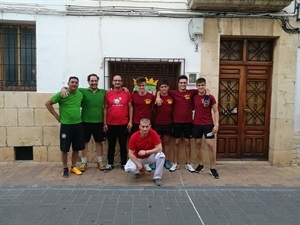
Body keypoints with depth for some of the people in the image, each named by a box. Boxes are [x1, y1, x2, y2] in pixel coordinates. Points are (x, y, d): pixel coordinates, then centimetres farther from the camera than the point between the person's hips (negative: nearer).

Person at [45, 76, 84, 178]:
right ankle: (65, 169, 18)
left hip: (78, 124, 4)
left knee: (76, 147, 10)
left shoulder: (80, 94, 4)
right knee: (64, 148, 3)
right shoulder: (61, 94, -9)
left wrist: (77, 115, 10)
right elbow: (48, 103, -4)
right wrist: (56, 116, -5)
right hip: (66, 125, -4)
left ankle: (73, 167, 26)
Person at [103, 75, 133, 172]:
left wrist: (130, 121, -2)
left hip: (124, 124, 0)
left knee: (123, 145, 10)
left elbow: (130, 107, 4)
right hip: (111, 124, 0)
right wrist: (105, 123, 1)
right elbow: (105, 108, 4)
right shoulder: (108, 93, 1)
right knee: (111, 145, 11)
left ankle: (124, 163, 22)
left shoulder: (127, 93, 1)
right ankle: (110, 164, 22)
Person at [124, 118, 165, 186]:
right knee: (128, 169, -26)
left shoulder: (153, 133, -23)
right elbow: (131, 154, -17)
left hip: (150, 156, 0)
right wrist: (138, 165, -26)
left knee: (161, 156, -31)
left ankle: (157, 177, -10)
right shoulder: (134, 137, -22)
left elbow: (159, 148, -24)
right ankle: (138, 171, 11)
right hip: (138, 158, 0)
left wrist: (145, 152, -30)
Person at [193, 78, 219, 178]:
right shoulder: (194, 97, 1)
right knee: (198, 144, 9)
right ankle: (200, 165, 25)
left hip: (208, 124, -3)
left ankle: (213, 169, 5)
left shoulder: (210, 97, -5)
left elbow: (216, 111, -2)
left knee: (211, 145, -5)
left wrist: (216, 124, -11)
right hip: (197, 124, 3)